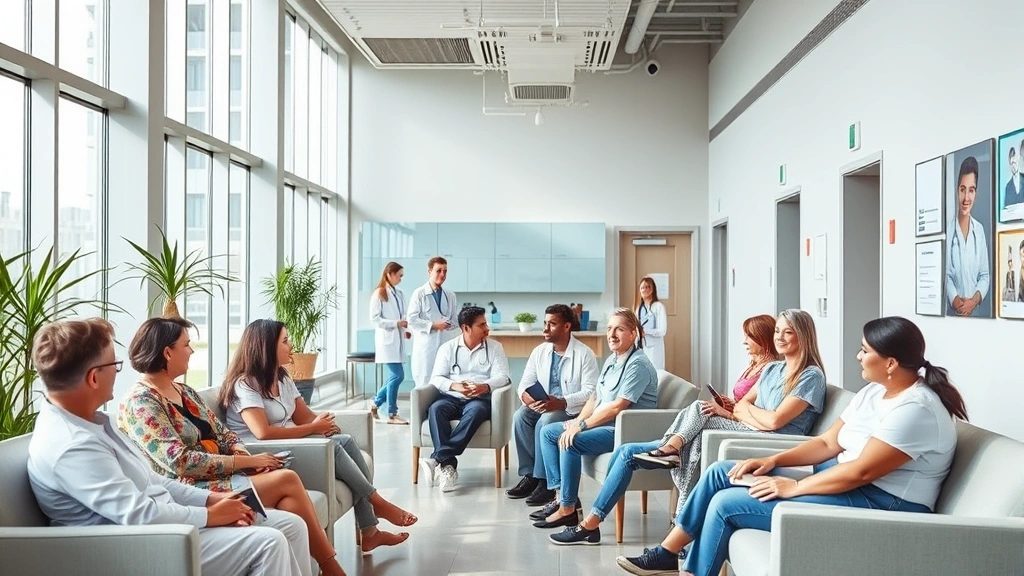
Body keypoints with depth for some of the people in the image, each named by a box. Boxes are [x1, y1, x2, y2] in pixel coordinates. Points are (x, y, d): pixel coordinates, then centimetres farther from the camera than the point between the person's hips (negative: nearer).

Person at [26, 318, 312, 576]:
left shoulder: (88, 421, 11)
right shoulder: (72, 446, -22)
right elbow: (140, 514, -26)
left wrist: (210, 498, 4)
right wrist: (211, 515, -13)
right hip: (144, 548, -10)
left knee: (290, 524, 0)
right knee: (267, 543, -22)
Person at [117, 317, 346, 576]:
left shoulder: (184, 391, 15)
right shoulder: (140, 402, -13)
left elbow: (222, 434, 16)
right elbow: (181, 463, -20)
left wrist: (245, 455, -7)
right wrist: (246, 462, -17)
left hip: (221, 477, 8)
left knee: (289, 496, -20)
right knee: (287, 480, -20)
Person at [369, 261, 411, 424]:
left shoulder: (399, 294, 13)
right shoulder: (379, 293, -6)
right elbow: (374, 318, -10)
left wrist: (405, 330, 1)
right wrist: (396, 323, -15)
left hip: (398, 339, 7)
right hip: (387, 339, -7)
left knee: (395, 376, 8)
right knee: (397, 375, -8)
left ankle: (376, 403, 26)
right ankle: (392, 414, 1)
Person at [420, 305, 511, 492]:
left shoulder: (495, 347, 9)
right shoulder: (448, 347, 11)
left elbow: (502, 377, -2)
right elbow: (436, 378, 3)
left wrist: (485, 387, -24)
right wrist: (454, 386, -18)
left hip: (481, 399, -1)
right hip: (452, 397, 2)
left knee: (475, 411, -37)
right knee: (435, 409, -32)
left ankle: (438, 458, -45)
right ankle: (448, 464, -43)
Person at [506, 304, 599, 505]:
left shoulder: (585, 354, -9)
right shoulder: (540, 351, 8)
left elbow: (590, 391, -17)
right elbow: (526, 382, 8)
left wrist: (561, 403, -31)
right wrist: (526, 395, -18)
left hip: (572, 410, -5)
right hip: (543, 406, 6)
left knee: (546, 422, -33)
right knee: (520, 416, -24)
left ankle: (544, 481, -23)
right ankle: (529, 475, -17)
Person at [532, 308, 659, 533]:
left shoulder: (638, 365, -16)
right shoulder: (611, 360, 13)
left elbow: (618, 406, -22)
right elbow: (595, 397, 16)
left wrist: (582, 425, -19)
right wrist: (578, 420, -1)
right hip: (602, 424, 10)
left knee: (572, 442, -29)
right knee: (548, 432, 5)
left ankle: (568, 509, -17)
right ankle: (562, 495, 2)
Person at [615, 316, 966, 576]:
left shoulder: (915, 409, -21)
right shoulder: (874, 392, 10)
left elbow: (860, 472, -26)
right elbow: (827, 443, 11)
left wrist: (793, 488, -18)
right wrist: (773, 460, -2)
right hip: (841, 478, 10)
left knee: (726, 502, -15)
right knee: (721, 473, 2)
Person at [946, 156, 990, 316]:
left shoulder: (979, 230, 1)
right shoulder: (948, 229, -6)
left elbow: (984, 276, 3)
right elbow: (946, 274, -4)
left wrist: (975, 300, -12)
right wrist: (954, 299, -18)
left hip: (975, 310, 2)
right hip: (953, 311, -2)